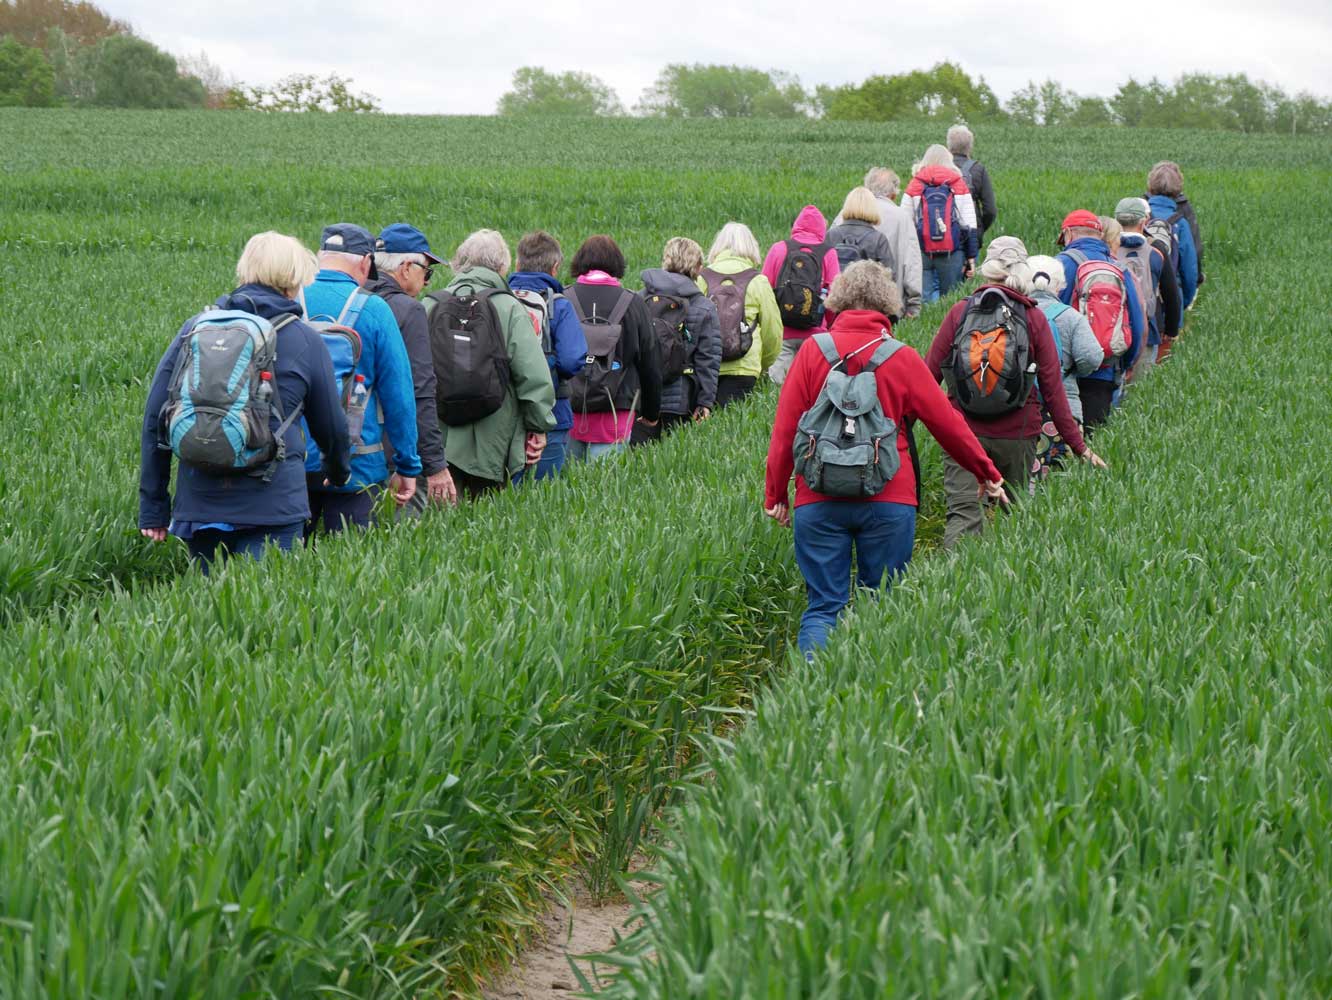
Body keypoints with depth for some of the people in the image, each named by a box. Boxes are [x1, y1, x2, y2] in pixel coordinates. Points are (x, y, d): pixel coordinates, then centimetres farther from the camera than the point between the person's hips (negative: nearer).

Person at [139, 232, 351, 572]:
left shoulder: (193, 330, 9)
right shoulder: (305, 340, 2)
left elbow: (154, 419, 7)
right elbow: (331, 426, 13)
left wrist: (152, 507, 11)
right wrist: (339, 472, 35)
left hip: (198, 501, 3)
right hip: (272, 502, -3)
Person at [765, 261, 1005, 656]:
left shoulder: (813, 350, 0)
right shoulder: (902, 358, 0)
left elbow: (784, 430, 0)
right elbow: (947, 423, 8)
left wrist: (776, 494, 9)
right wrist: (987, 473, 21)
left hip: (819, 501, 1)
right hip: (887, 501, 0)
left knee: (823, 608, 3)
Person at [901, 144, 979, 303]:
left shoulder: (914, 185, 7)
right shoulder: (959, 185, 6)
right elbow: (970, 225, 4)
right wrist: (971, 257, 7)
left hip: (921, 253, 0)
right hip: (952, 254, 0)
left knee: (922, 298, -1)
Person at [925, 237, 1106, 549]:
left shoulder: (960, 312, 1)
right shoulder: (1034, 318, 2)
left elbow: (930, 373, 2)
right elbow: (1053, 387, 1)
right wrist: (1079, 446, 6)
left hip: (963, 431, 0)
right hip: (1017, 435, 0)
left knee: (963, 514, -6)